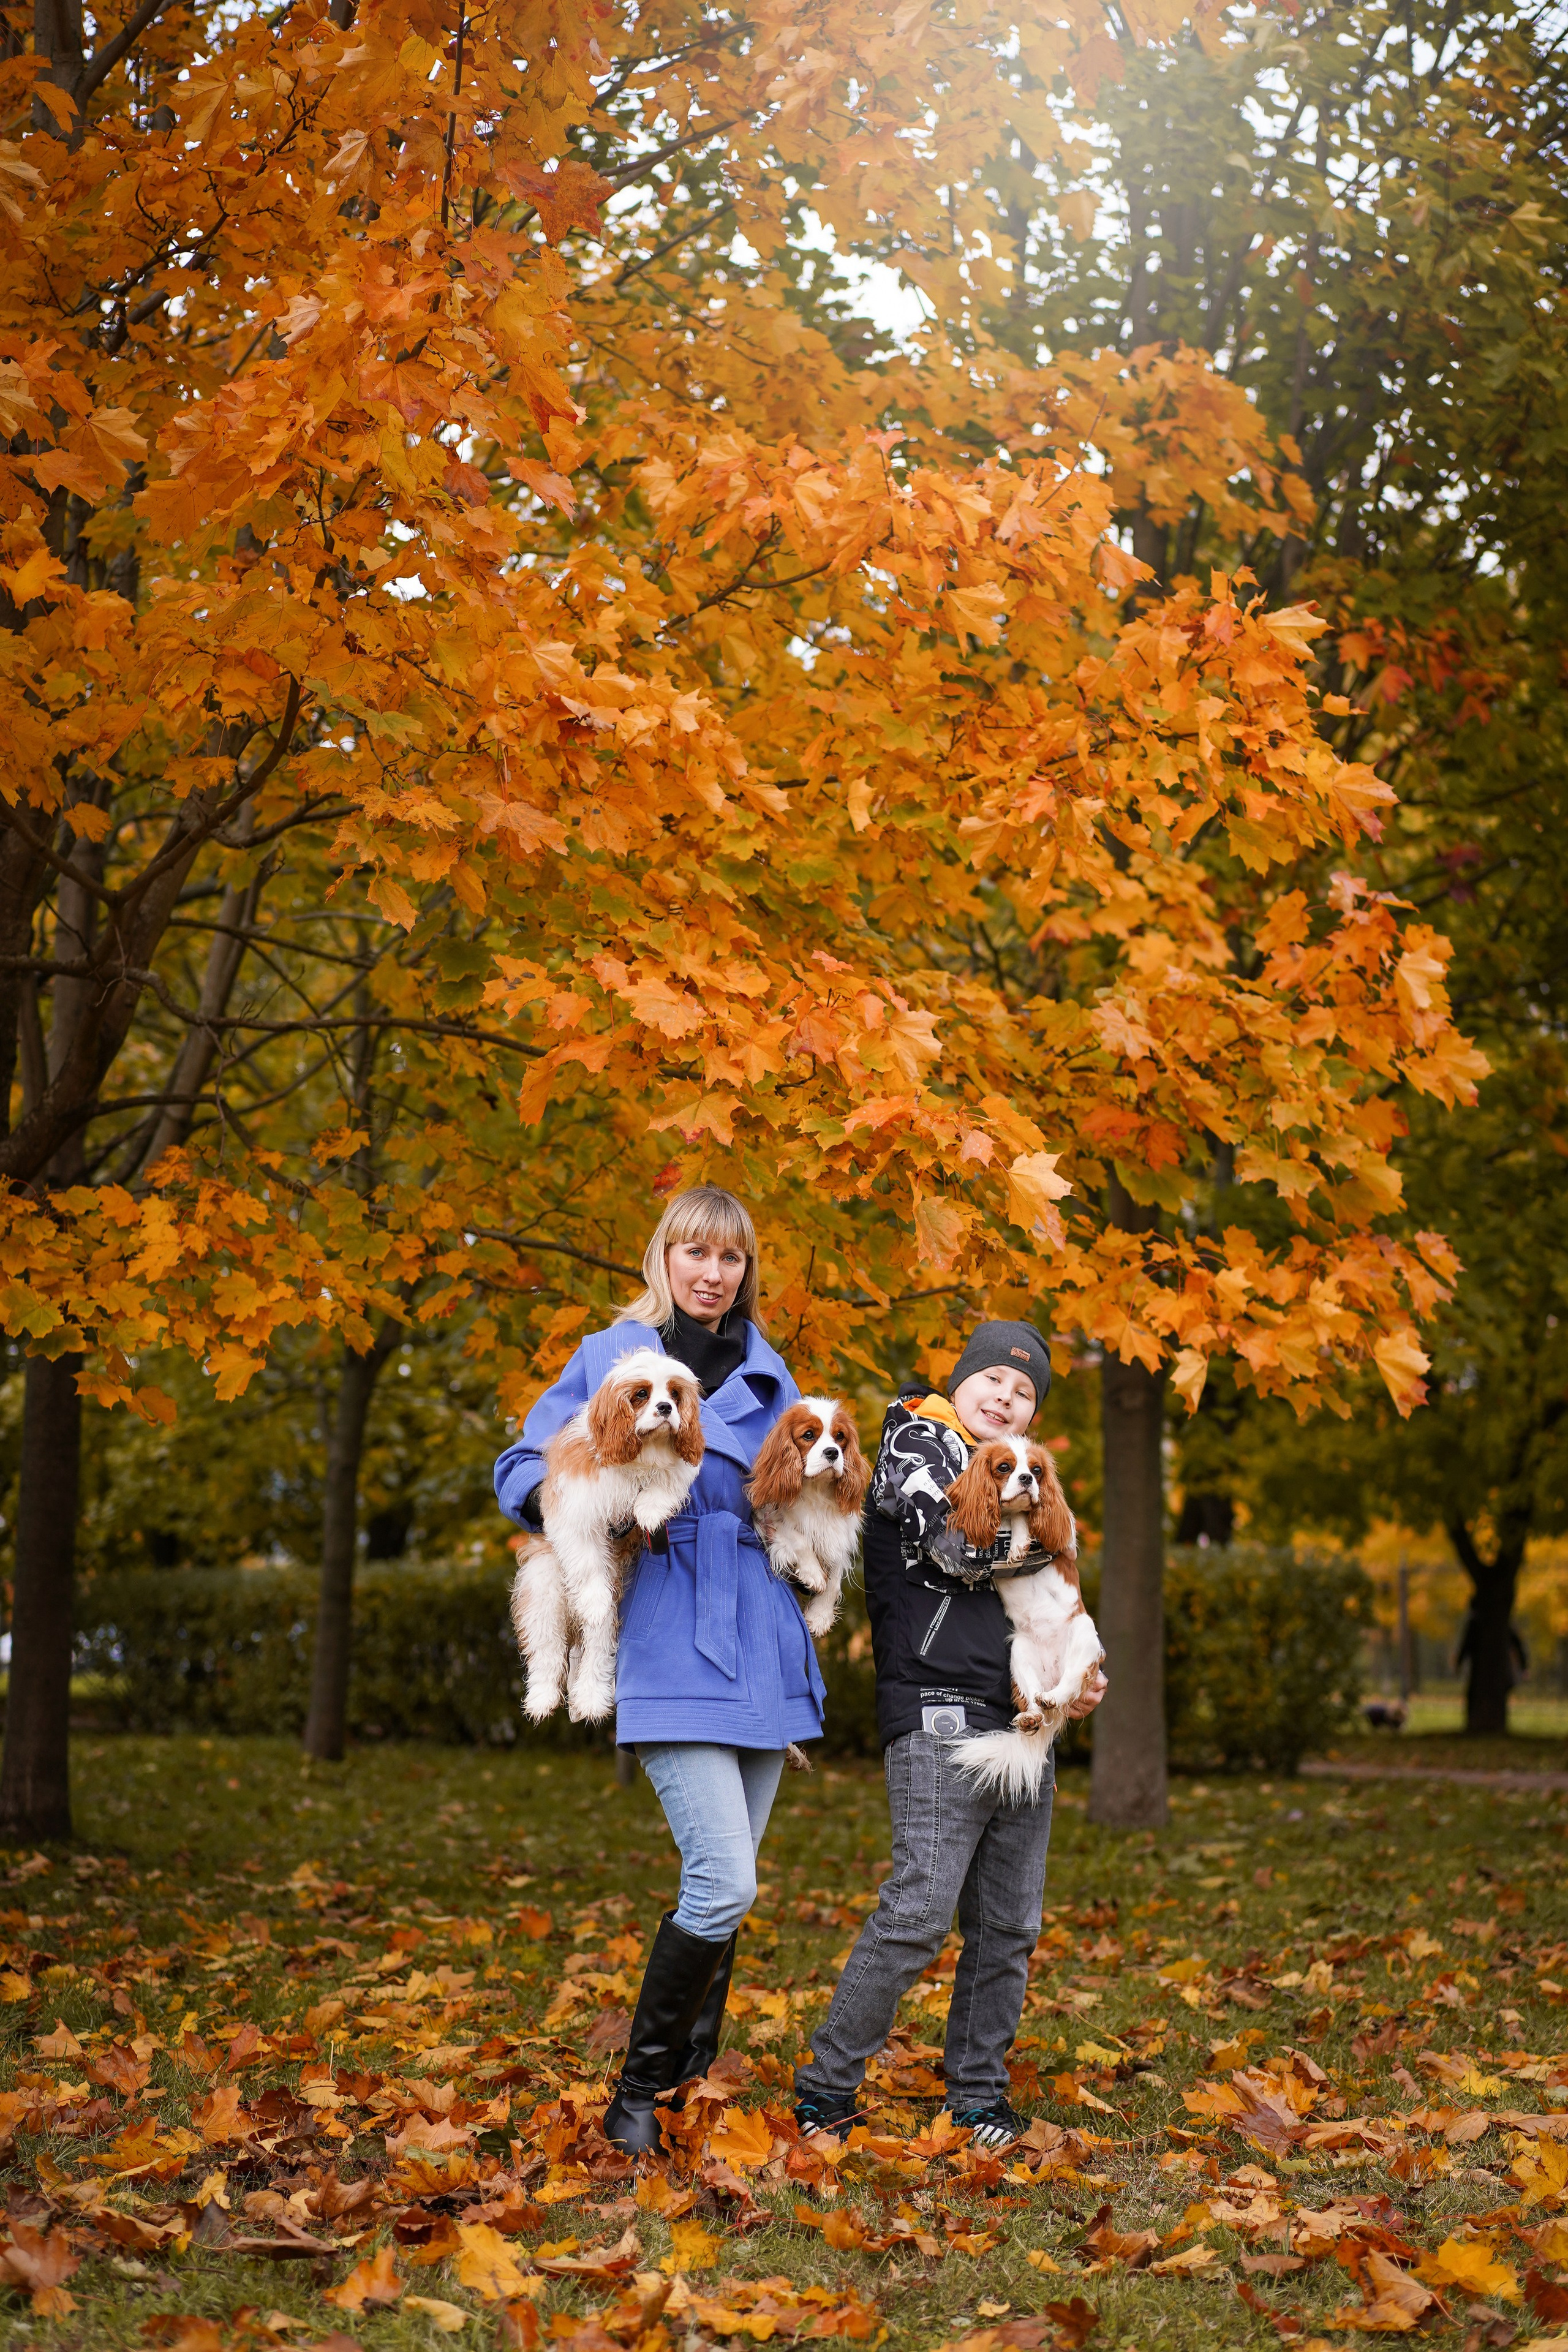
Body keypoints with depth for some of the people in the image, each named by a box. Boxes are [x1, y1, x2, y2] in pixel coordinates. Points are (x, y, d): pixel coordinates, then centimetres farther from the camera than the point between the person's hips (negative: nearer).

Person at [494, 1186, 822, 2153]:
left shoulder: (766, 1372, 14)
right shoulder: (612, 1357, 1)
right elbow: (519, 1470, 4)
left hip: (765, 1654, 5)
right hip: (673, 1656, -5)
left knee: (724, 1885, 10)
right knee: (725, 1882, -15)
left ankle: (692, 2089, 24)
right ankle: (637, 2096, 0)